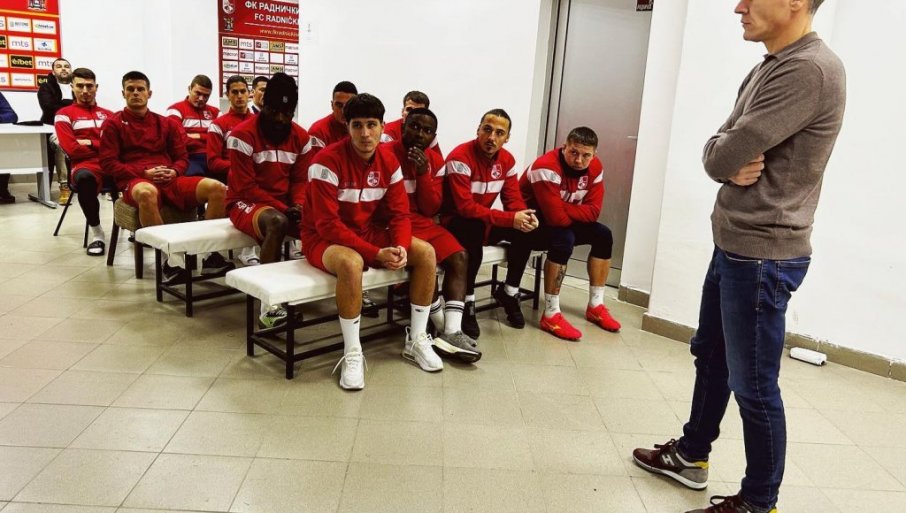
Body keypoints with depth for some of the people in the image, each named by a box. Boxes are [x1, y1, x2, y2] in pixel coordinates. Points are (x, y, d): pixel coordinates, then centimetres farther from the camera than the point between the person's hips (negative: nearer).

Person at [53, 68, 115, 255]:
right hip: (86, 165, -2)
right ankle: (97, 233, -25)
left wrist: (91, 143, -2)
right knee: (84, 178, -41)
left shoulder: (108, 114, 23)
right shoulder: (64, 114, 12)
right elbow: (72, 149, -2)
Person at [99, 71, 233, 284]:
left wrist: (174, 172, -6)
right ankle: (169, 260, -36)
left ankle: (211, 255, -19)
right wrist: (144, 173, -11)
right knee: (147, 193, -44)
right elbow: (108, 163, 2)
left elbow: (182, 157, 18)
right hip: (135, 181, -4)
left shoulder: (166, 123, 21)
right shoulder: (113, 123, 11)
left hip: (170, 179, 4)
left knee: (217, 188, -22)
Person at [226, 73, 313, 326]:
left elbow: (301, 180, 5)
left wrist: (298, 206, -16)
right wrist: (282, 208, -22)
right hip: (246, 202, -5)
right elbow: (245, 187, -16)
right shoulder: (243, 135, -14)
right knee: (277, 222, -38)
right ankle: (269, 304, -38)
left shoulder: (301, 137, 4)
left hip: (286, 204, 5)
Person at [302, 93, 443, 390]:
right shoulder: (327, 162, -22)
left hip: (369, 232, 6)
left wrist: (401, 247, -23)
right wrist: (376, 253, -30)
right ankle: (352, 354, -23)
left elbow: (399, 213, -2)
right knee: (352, 263, -40)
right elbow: (328, 225, -25)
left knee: (425, 252, -11)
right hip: (324, 239, -6)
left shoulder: (388, 160, -3)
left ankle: (416, 340, 2)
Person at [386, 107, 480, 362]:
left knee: (459, 256, -15)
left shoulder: (435, 161, 7)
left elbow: (431, 209, 1)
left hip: (423, 223, 6)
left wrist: (424, 173, -11)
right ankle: (443, 327, -9)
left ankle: (452, 332, -22)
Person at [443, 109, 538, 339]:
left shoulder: (507, 160, 0)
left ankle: (509, 292, 2)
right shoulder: (460, 157, -22)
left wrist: (525, 216, -25)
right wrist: (510, 219, -33)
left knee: (527, 226, -16)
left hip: (485, 222, 7)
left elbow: (513, 199, 0)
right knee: (475, 227, -39)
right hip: (456, 223, -6)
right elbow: (465, 207, -29)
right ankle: (468, 302, -26)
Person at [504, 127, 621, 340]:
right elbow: (556, 218, -35)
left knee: (603, 235, -3)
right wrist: (576, 214, -16)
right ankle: (551, 315, -27)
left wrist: (565, 209, -26)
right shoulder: (547, 168, -30)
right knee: (565, 239, -33)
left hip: (561, 222, 8)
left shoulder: (594, 168, -7)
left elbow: (593, 211, -13)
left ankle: (595, 306, 6)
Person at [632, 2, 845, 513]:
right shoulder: (769, 68, 12)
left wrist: (731, 157, -3)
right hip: (733, 245, 10)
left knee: (753, 385, 2)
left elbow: (724, 155, -24)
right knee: (710, 354, 21)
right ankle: (692, 455, 39)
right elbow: (717, 151, 7)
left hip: (764, 255, -10)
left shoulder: (811, 70, -20)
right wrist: (734, 166, -13)